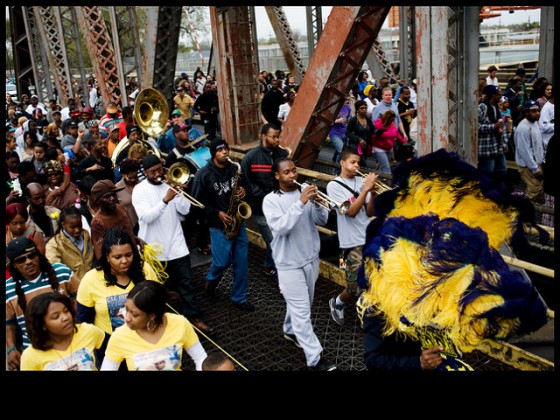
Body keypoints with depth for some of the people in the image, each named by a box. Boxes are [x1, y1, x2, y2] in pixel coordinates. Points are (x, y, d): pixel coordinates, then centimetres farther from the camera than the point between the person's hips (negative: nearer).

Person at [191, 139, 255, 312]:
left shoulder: (235, 168, 3)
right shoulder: (203, 174, -11)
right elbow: (198, 201, -8)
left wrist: (243, 191, -6)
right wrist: (217, 213, -14)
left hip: (238, 221, 4)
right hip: (219, 224, -4)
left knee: (242, 262, 6)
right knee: (222, 262, 1)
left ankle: (239, 297, 20)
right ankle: (211, 280, 36)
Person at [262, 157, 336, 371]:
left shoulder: (304, 191, 1)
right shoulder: (270, 200, -11)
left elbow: (322, 220, -1)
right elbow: (282, 227, -25)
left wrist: (316, 203, -21)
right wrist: (300, 203, -30)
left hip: (311, 258, 5)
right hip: (289, 263, -5)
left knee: (301, 304, 21)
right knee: (302, 311, -4)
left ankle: (290, 331, 46)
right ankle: (315, 358, 1)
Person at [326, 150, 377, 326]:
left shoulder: (361, 181, 8)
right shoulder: (334, 186, -5)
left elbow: (369, 212, 6)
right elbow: (351, 212, -15)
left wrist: (373, 193, -10)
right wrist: (366, 189, -18)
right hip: (353, 243, -5)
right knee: (356, 288, -1)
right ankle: (337, 303, 30)